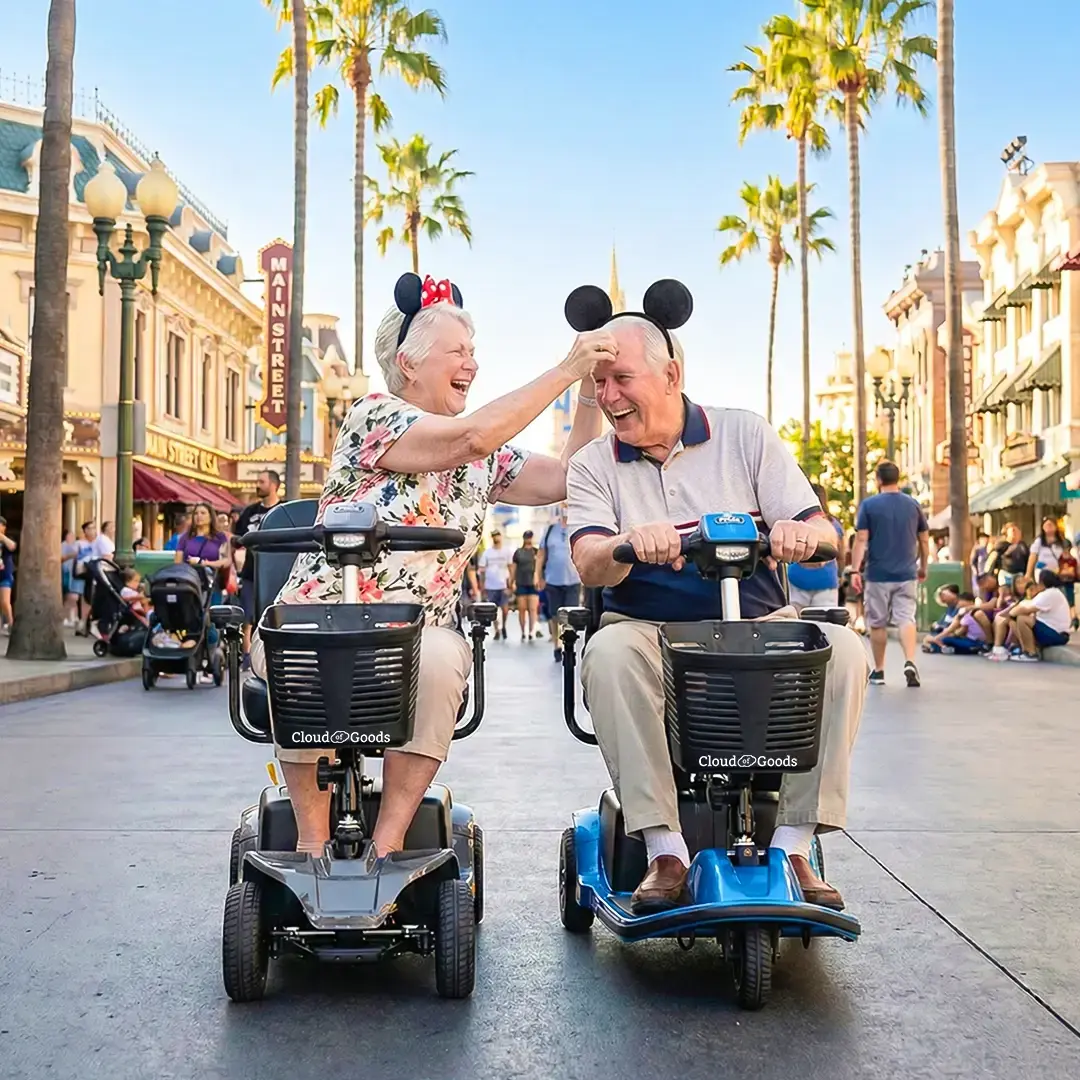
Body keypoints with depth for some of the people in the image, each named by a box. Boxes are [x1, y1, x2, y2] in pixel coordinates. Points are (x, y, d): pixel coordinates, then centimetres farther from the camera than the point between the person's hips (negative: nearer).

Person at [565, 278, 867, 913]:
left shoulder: (745, 437, 6)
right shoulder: (593, 467, 7)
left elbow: (824, 535, -1)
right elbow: (590, 568, -10)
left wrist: (798, 532, -26)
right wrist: (631, 541, -33)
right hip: (650, 634, 0)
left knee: (844, 649, -26)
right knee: (608, 652, -33)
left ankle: (793, 844, -18)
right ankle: (665, 851, -29)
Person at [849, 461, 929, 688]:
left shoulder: (869, 505, -4)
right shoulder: (913, 505, 6)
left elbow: (861, 539, -10)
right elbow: (924, 540, 10)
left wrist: (855, 569, -9)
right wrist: (923, 568, 21)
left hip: (878, 575, -2)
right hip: (906, 574, 2)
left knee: (877, 623, 8)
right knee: (906, 618, 1)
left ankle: (879, 671, 16)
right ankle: (910, 662, -19)